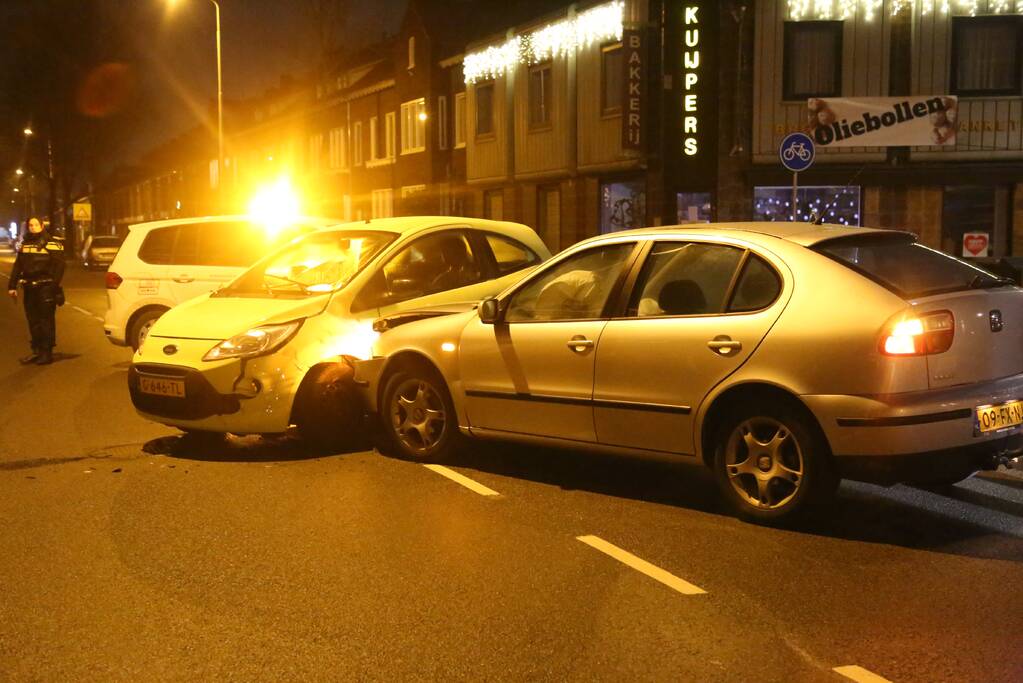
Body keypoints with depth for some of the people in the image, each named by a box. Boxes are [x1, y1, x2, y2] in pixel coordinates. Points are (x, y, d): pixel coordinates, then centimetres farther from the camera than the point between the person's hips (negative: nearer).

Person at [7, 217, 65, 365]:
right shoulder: (25, 244, 15)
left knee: (46, 320, -5)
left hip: (45, 287, -6)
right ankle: (36, 351, 17)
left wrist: (53, 285, -20)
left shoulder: (52, 244, -4)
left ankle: (47, 352, 0)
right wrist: (12, 286, 12)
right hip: (29, 288, 6)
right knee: (33, 321, 10)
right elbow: (17, 267, 18)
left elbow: (59, 266, -11)